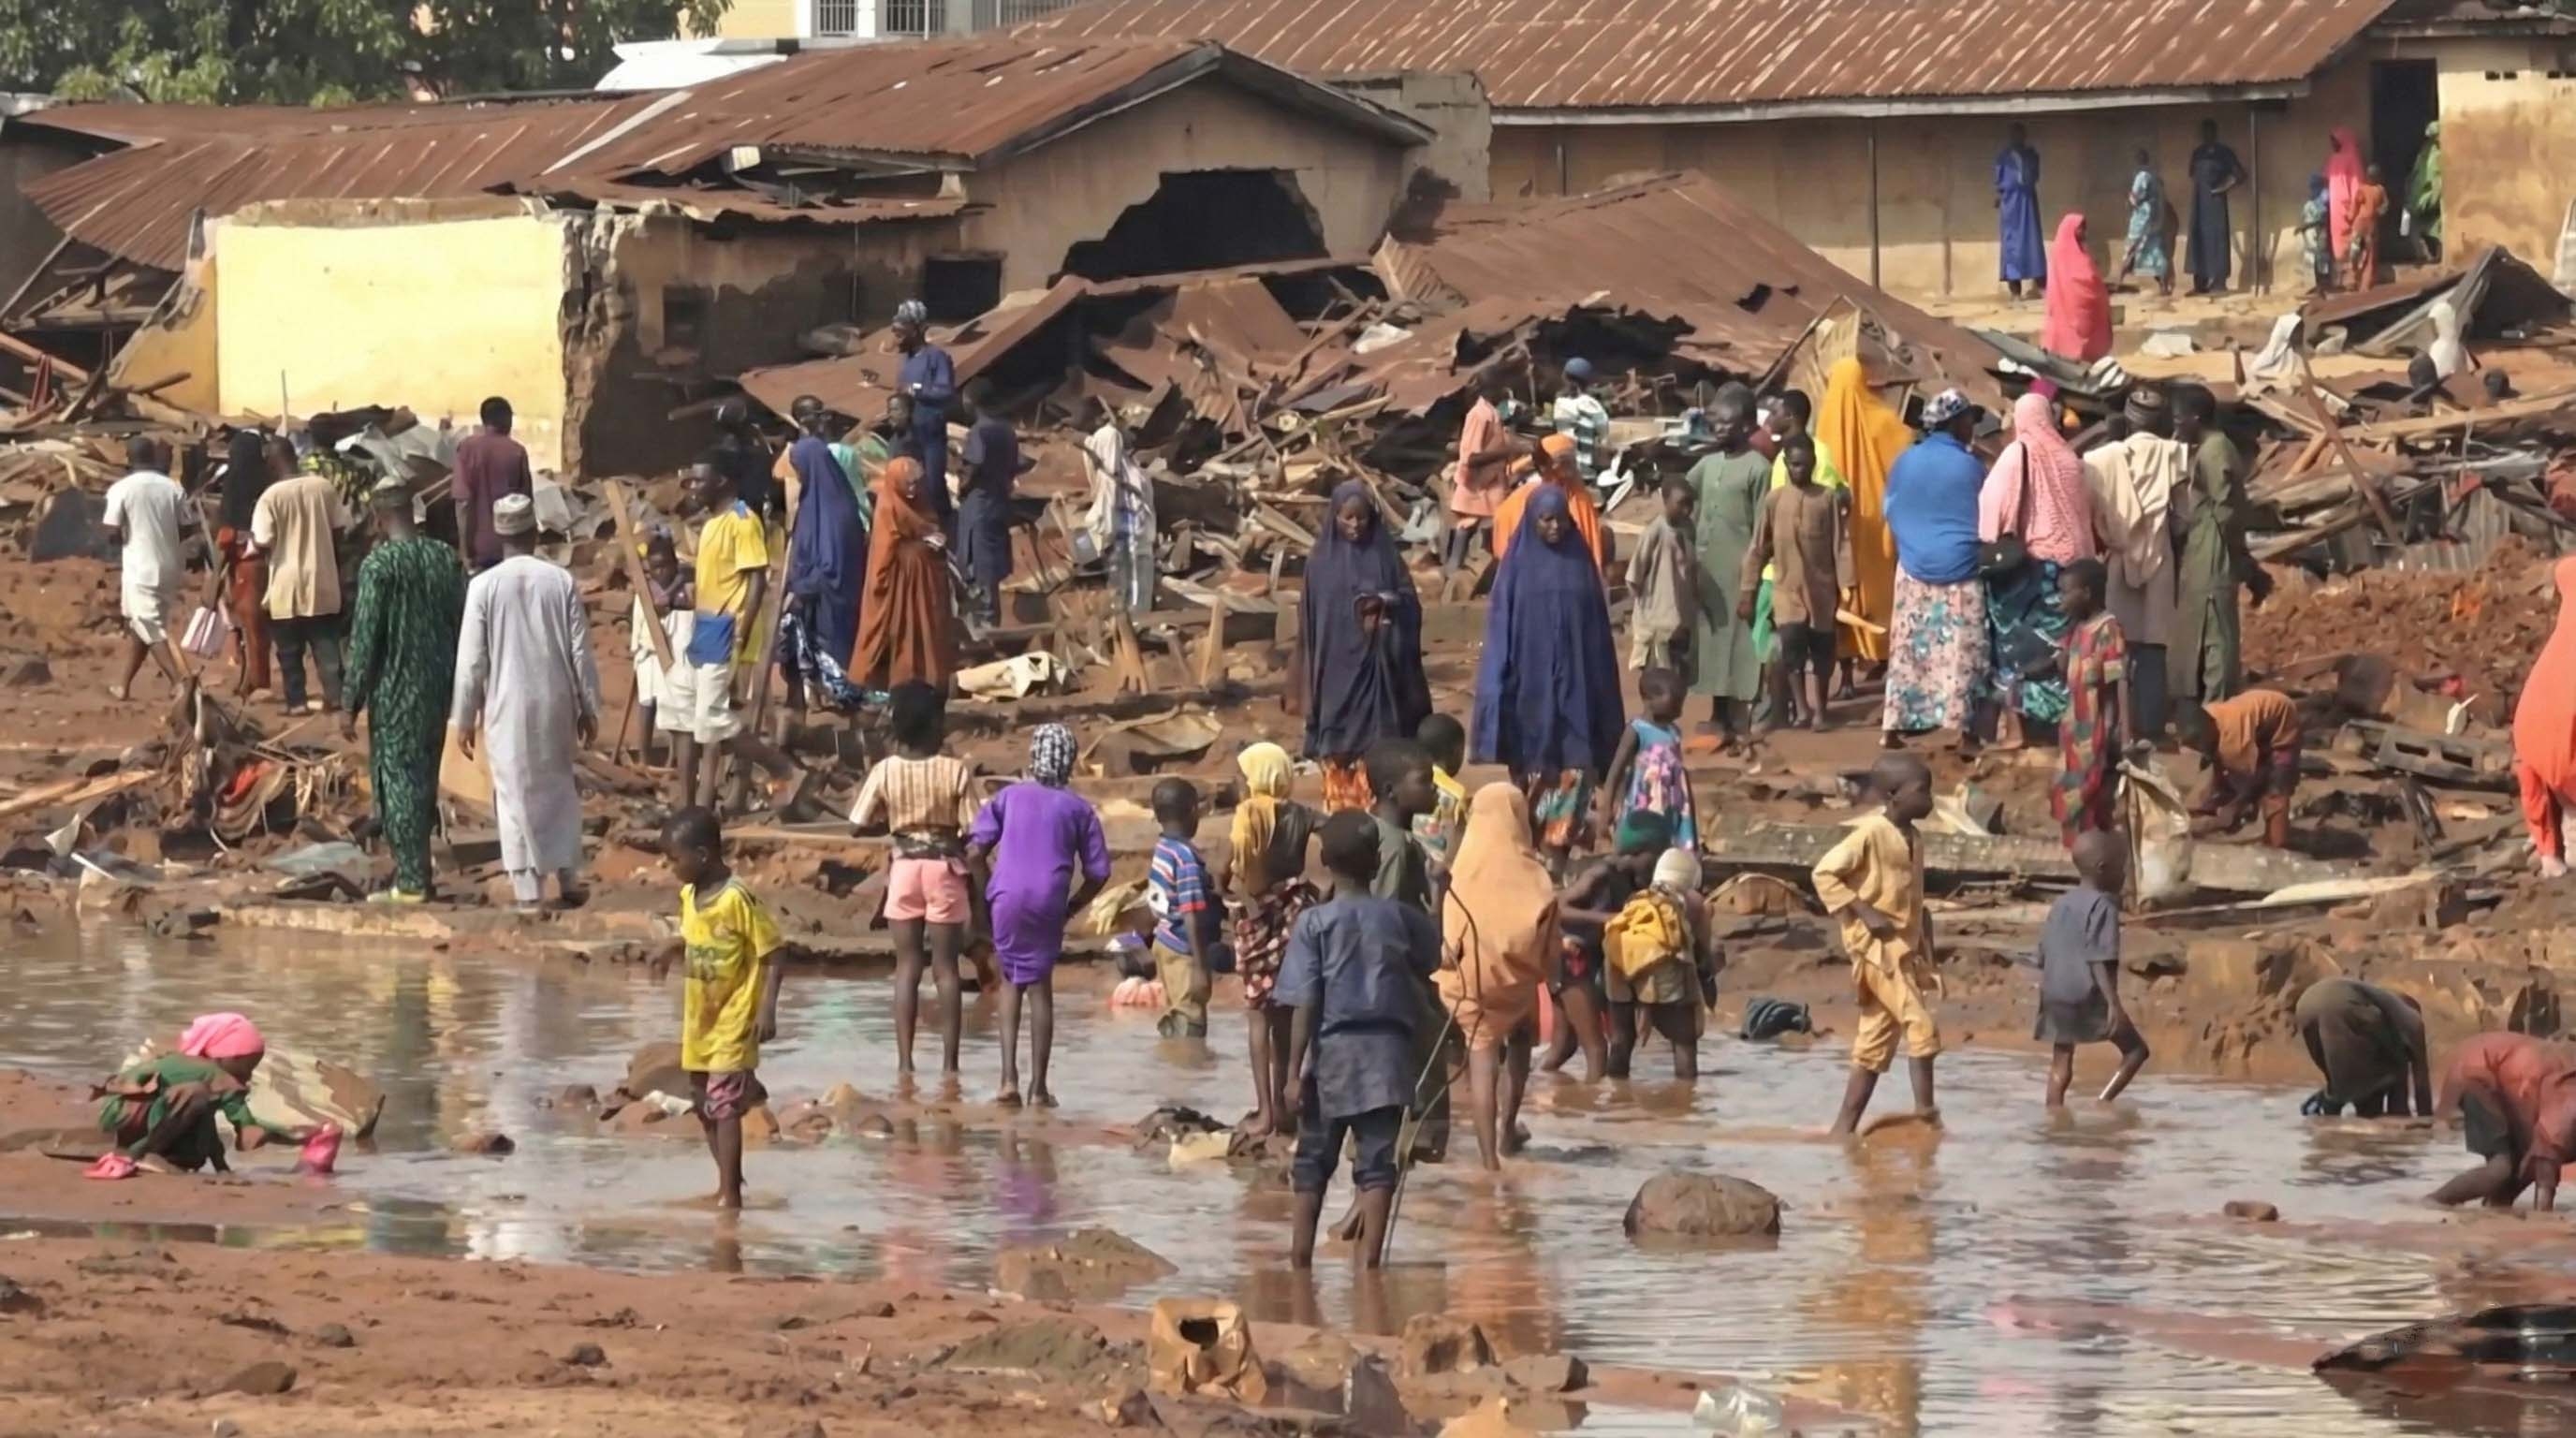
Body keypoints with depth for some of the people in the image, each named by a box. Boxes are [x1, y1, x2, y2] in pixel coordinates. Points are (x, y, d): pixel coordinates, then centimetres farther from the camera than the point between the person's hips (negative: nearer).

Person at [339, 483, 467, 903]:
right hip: (439, 688, 6)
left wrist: (350, 703, -8)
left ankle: (410, 882, 1)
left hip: (395, 691, -6)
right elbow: (463, 627, 9)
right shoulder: (447, 560, 3)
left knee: (397, 781, 1)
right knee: (425, 781, 16)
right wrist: (457, 689, 19)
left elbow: (365, 638, -14)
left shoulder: (379, 564, -15)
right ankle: (416, 873, 22)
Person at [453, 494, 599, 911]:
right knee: (560, 788, 18)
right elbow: (581, 653, -1)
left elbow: (471, 660, -6)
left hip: (507, 708, -2)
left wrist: (465, 718, 4)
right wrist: (588, 708, 9)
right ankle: (568, 880, 23)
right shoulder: (561, 581, -5)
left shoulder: (484, 587, -10)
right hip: (555, 703, 2)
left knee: (517, 795, 4)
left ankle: (528, 894, 4)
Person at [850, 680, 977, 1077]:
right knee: (946, 967, 6)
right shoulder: (956, 771, -14)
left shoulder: (885, 772, -9)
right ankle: (949, 1062, 6)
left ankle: (905, 1060, 7)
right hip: (946, 867, -1)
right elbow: (972, 831, -13)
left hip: (904, 867, 1)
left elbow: (859, 824, -5)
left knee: (907, 966, 9)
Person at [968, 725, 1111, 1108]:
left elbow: (975, 851, 1)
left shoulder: (1009, 796, 8)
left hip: (1007, 900, 0)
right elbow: (1098, 872, 5)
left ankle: (1009, 1077, 1)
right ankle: (1038, 1087, 11)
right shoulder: (1078, 809, 7)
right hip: (1049, 904, 0)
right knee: (1040, 988, 10)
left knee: (1011, 981, 15)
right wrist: (1070, 909, 16)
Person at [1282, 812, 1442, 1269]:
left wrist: (1295, 1070, -9)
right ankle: (1369, 1258, -5)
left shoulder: (1314, 923, -7)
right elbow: (1433, 961, 15)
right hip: (1387, 1050, 1)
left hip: (1333, 1048, -1)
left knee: (1313, 1161, 12)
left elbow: (1305, 1004, -10)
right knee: (1378, 1161, 2)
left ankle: (1301, 1258, 18)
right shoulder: (1398, 917, -1)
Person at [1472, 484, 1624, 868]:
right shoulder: (1518, 564, -1)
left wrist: (1598, 677, 5)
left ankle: (1560, 844, 1)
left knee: (1573, 764, -3)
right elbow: (1501, 623, -2)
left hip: (1574, 679, 1)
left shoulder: (1580, 563, 4)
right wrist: (1500, 680, -9)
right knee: (1531, 763, 6)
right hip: (1530, 680, -1)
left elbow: (1596, 624, 8)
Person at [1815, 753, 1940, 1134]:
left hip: (1905, 951, 8)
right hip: (1877, 948, -8)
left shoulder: (1913, 837, 12)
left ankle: (1845, 1125, 12)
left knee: (1875, 1045, 9)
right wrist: (1863, 913, -20)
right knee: (1921, 1026, -15)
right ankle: (1926, 1112, -12)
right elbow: (1825, 873, -17)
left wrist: (1926, 958, 16)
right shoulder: (1871, 834, -13)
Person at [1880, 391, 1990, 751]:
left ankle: (1893, 728, 9)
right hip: (1960, 572, -4)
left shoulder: (1904, 463, 2)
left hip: (1914, 570, 4)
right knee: (1961, 652, -2)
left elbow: (1891, 515, 11)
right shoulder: (1970, 466, -10)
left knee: (1908, 649, 8)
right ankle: (1965, 731, -7)